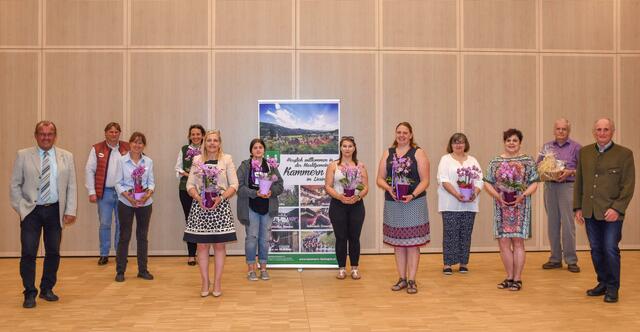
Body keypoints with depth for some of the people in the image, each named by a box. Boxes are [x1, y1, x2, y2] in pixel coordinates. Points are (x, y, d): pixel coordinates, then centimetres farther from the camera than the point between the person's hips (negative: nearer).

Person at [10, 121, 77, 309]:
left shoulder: (66, 157, 4)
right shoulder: (23, 156, 1)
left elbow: (71, 186, 3)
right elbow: (15, 185, 3)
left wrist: (70, 211, -3)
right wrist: (20, 208, -5)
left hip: (55, 211, 2)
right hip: (31, 211, -2)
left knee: (53, 252, 8)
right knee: (28, 253, -3)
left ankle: (47, 289, 24)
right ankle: (30, 293, 10)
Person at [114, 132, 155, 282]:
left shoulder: (148, 161, 3)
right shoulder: (122, 161, -3)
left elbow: (151, 182, 4)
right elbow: (118, 183, -4)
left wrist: (147, 195, -14)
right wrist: (129, 197, -16)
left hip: (145, 203, 2)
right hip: (126, 203, -2)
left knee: (142, 236, 9)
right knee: (124, 236, 3)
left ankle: (143, 270, 19)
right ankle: (120, 271, 14)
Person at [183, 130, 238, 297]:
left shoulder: (226, 159, 4)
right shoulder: (197, 160, 9)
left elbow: (234, 185, 0)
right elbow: (190, 185, 6)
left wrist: (221, 198, -15)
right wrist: (199, 198, -12)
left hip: (220, 206, -1)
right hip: (200, 206, 1)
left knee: (219, 245, 3)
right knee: (202, 245, 4)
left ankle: (217, 282, 13)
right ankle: (205, 283, 16)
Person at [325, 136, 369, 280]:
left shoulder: (360, 166, 7)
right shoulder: (333, 165, 3)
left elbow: (366, 187, 4)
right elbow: (328, 186, -3)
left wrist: (358, 197, -15)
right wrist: (339, 197, -18)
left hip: (356, 205, 1)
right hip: (338, 205, -1)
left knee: (354, 237, 6)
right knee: (341, 237, 4)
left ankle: (355, 268, 18)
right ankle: (341, 268, 15)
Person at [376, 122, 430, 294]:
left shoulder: (418, 153, 0)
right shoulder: (388, 153, 10)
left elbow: (425, 181, -6)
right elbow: (380, 178, 7)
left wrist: (412, 195, -21)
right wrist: (389, 188, -13)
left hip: (414, 203, -3)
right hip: (393, 203, 4)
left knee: (412, 242, 0)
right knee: (397, 243, 9)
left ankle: (412, 280, 8)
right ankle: (402, 279, 20)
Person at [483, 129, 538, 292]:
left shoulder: (527, 161, 2)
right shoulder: (496, 162, 8)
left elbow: (534, 183, 0)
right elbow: (487, 183, 7)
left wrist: (523, 195, -16)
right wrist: (497, 195, -10)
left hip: (520, 207, -2)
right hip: (501, 207, 3)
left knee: (517, 241, -1)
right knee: (503, 242, 4)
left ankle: (517, 278, 8)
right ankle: (509, 277, 17)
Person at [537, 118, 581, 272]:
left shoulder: (576, 147, 2)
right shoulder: (547, 146, 14)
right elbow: (538, 165, 13)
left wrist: (570, 172, -15)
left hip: (567, 186, -4)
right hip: (549, 186, 4)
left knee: (568, 223, -7)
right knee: (552, 223, 7)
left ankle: (571, 260, 1)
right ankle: (555, 258, 16)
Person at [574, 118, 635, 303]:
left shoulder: (624, 154, -2)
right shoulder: (584, 152, 10)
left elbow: (628, 185, -6)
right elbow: (579, 182, 12)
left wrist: (617, 209, -14)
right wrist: (578, 207, 8)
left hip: (611, 212, -4)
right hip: (590, 212, 4)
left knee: (610, 249, -4)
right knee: (596, 250, 11)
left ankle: (612, 288, 10)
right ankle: (603, 283, 26)